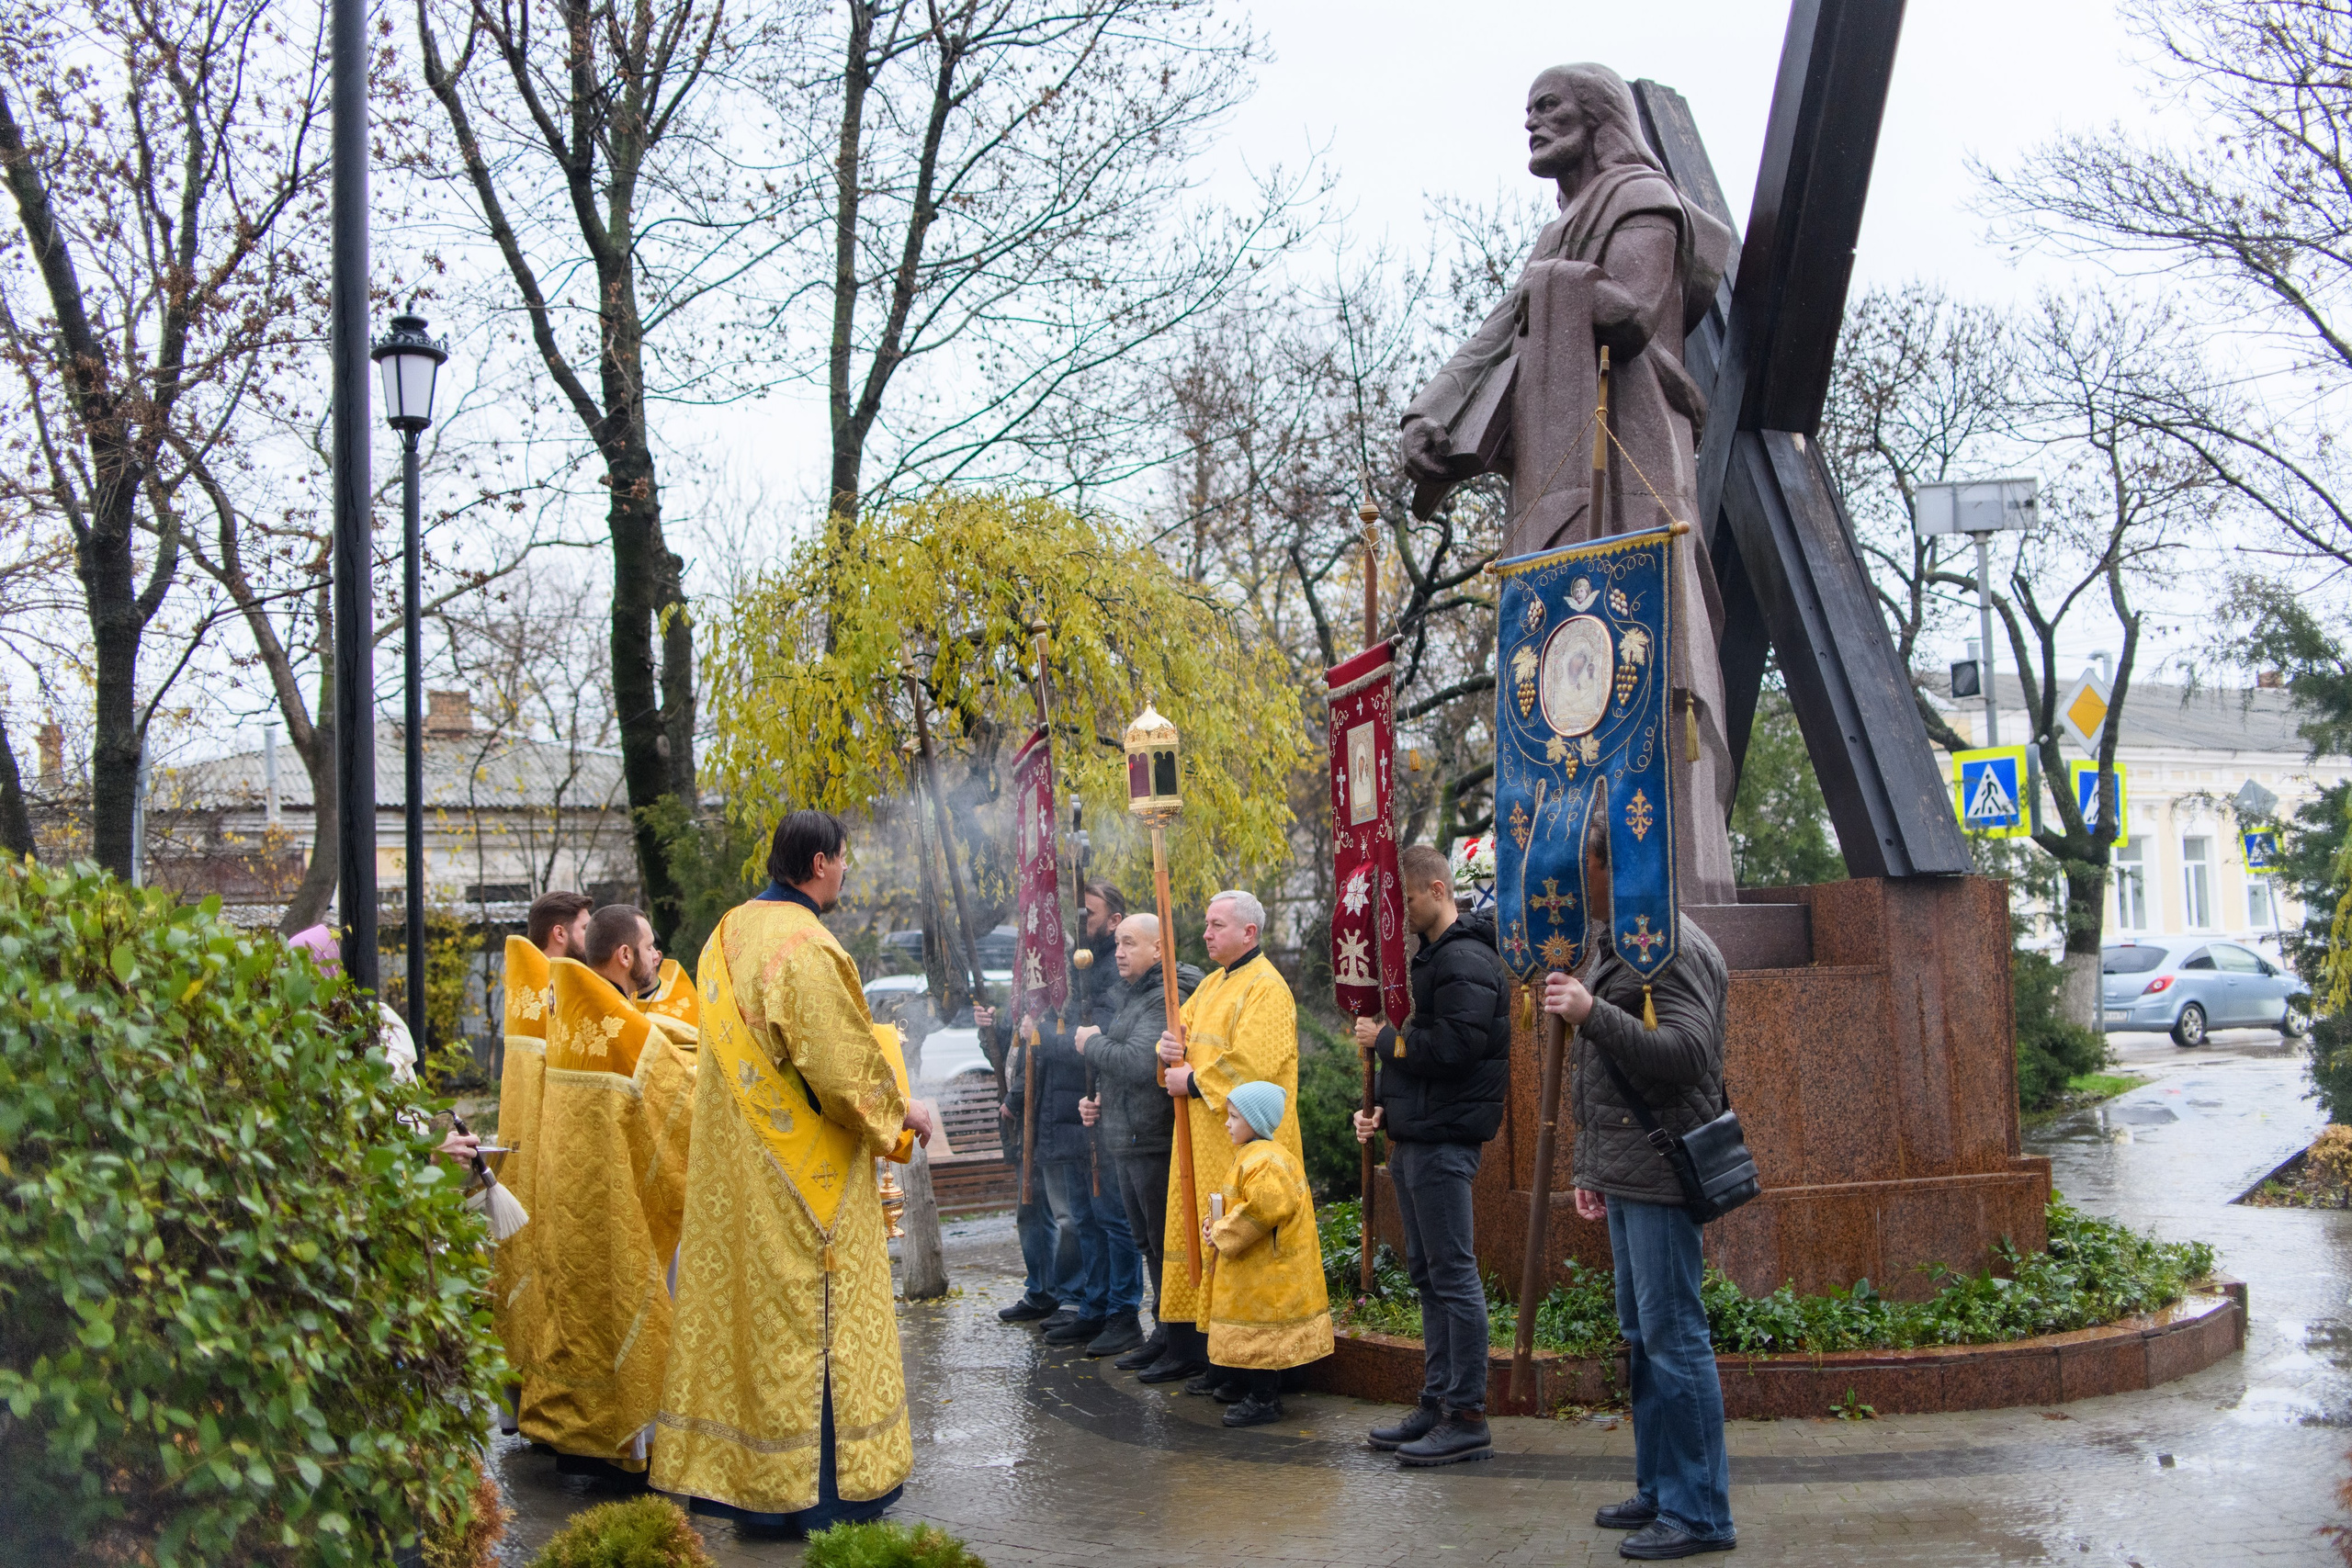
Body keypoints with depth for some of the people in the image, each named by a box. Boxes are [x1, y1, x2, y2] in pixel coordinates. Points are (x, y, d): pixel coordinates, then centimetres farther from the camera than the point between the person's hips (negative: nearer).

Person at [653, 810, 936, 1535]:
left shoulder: (728, 933, 7)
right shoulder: (805, 946, -20)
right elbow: (840, 1065, -20)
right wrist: (901, 1109, -3)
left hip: (731, 1161, 8)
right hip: (803, 1171, -8)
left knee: (737, 1299, 13)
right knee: (809, 1313, 0)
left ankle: (721, 1472, 21)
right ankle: (816, 1488, 8)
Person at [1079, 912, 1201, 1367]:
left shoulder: (1167, 998, -16)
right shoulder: (1134, 996, 17)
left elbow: (1140, 1063, -29)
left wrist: (1092, 1042, -14)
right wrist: (1101, 1101, 12)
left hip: (1156, 1144, -10)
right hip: (1126, 1142, 10)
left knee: (1168, 1245, -4)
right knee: (1148, 1243, 17)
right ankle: (1164, 1333, 27)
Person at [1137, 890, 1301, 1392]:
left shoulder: (1266, 989, -13)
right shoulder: (1214, 984, 17)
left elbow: (1251, 1062, -23)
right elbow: (1183, 1027, 22)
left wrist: (1193, 1081, -14)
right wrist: (1170, 1046, -1)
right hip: (1203, 1136, 10)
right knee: (1193, 1232, 12)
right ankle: (1188, 1349, 20)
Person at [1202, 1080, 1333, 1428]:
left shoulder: (1266, 1161, -20)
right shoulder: (1249, 1156, 15)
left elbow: (1264, 1209, -30)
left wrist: (1222, 1234, -19)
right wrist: (1218, 1226, 6)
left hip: (1266, 1271, -10)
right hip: (1252, 1268, 10)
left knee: (1259, 1332, -4)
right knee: (1255, 1335, 15)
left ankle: (1263, 1401, 3)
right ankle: (1260, 1395, 23)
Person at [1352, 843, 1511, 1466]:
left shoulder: (1466, 960, -14)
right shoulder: (1430, 957, 18)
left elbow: (1456, 1046, -25)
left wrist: (1383, 1039, -12)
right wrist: (1382, 1108, 9)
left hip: (1445, 1140, -11)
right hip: (1413, 1137, 11)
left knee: (1453, 1274, -6)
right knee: (1428, 1274, 14)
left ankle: (1467, 1418, -1)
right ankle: (1437, 1403, 22)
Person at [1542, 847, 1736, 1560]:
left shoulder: (1673, 948, -13)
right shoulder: (1621, 947, 19)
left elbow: (1688, 1052, -25)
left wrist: (1591, 1014, -29)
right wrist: (1590, 1169, 24)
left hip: (1662, 1174, -10)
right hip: (1628, 1176, 10)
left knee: (1673, 1336, -7)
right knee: (1641, 1335, 15)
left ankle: (1698, 1513, 0)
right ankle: (1659, 1490, 24)